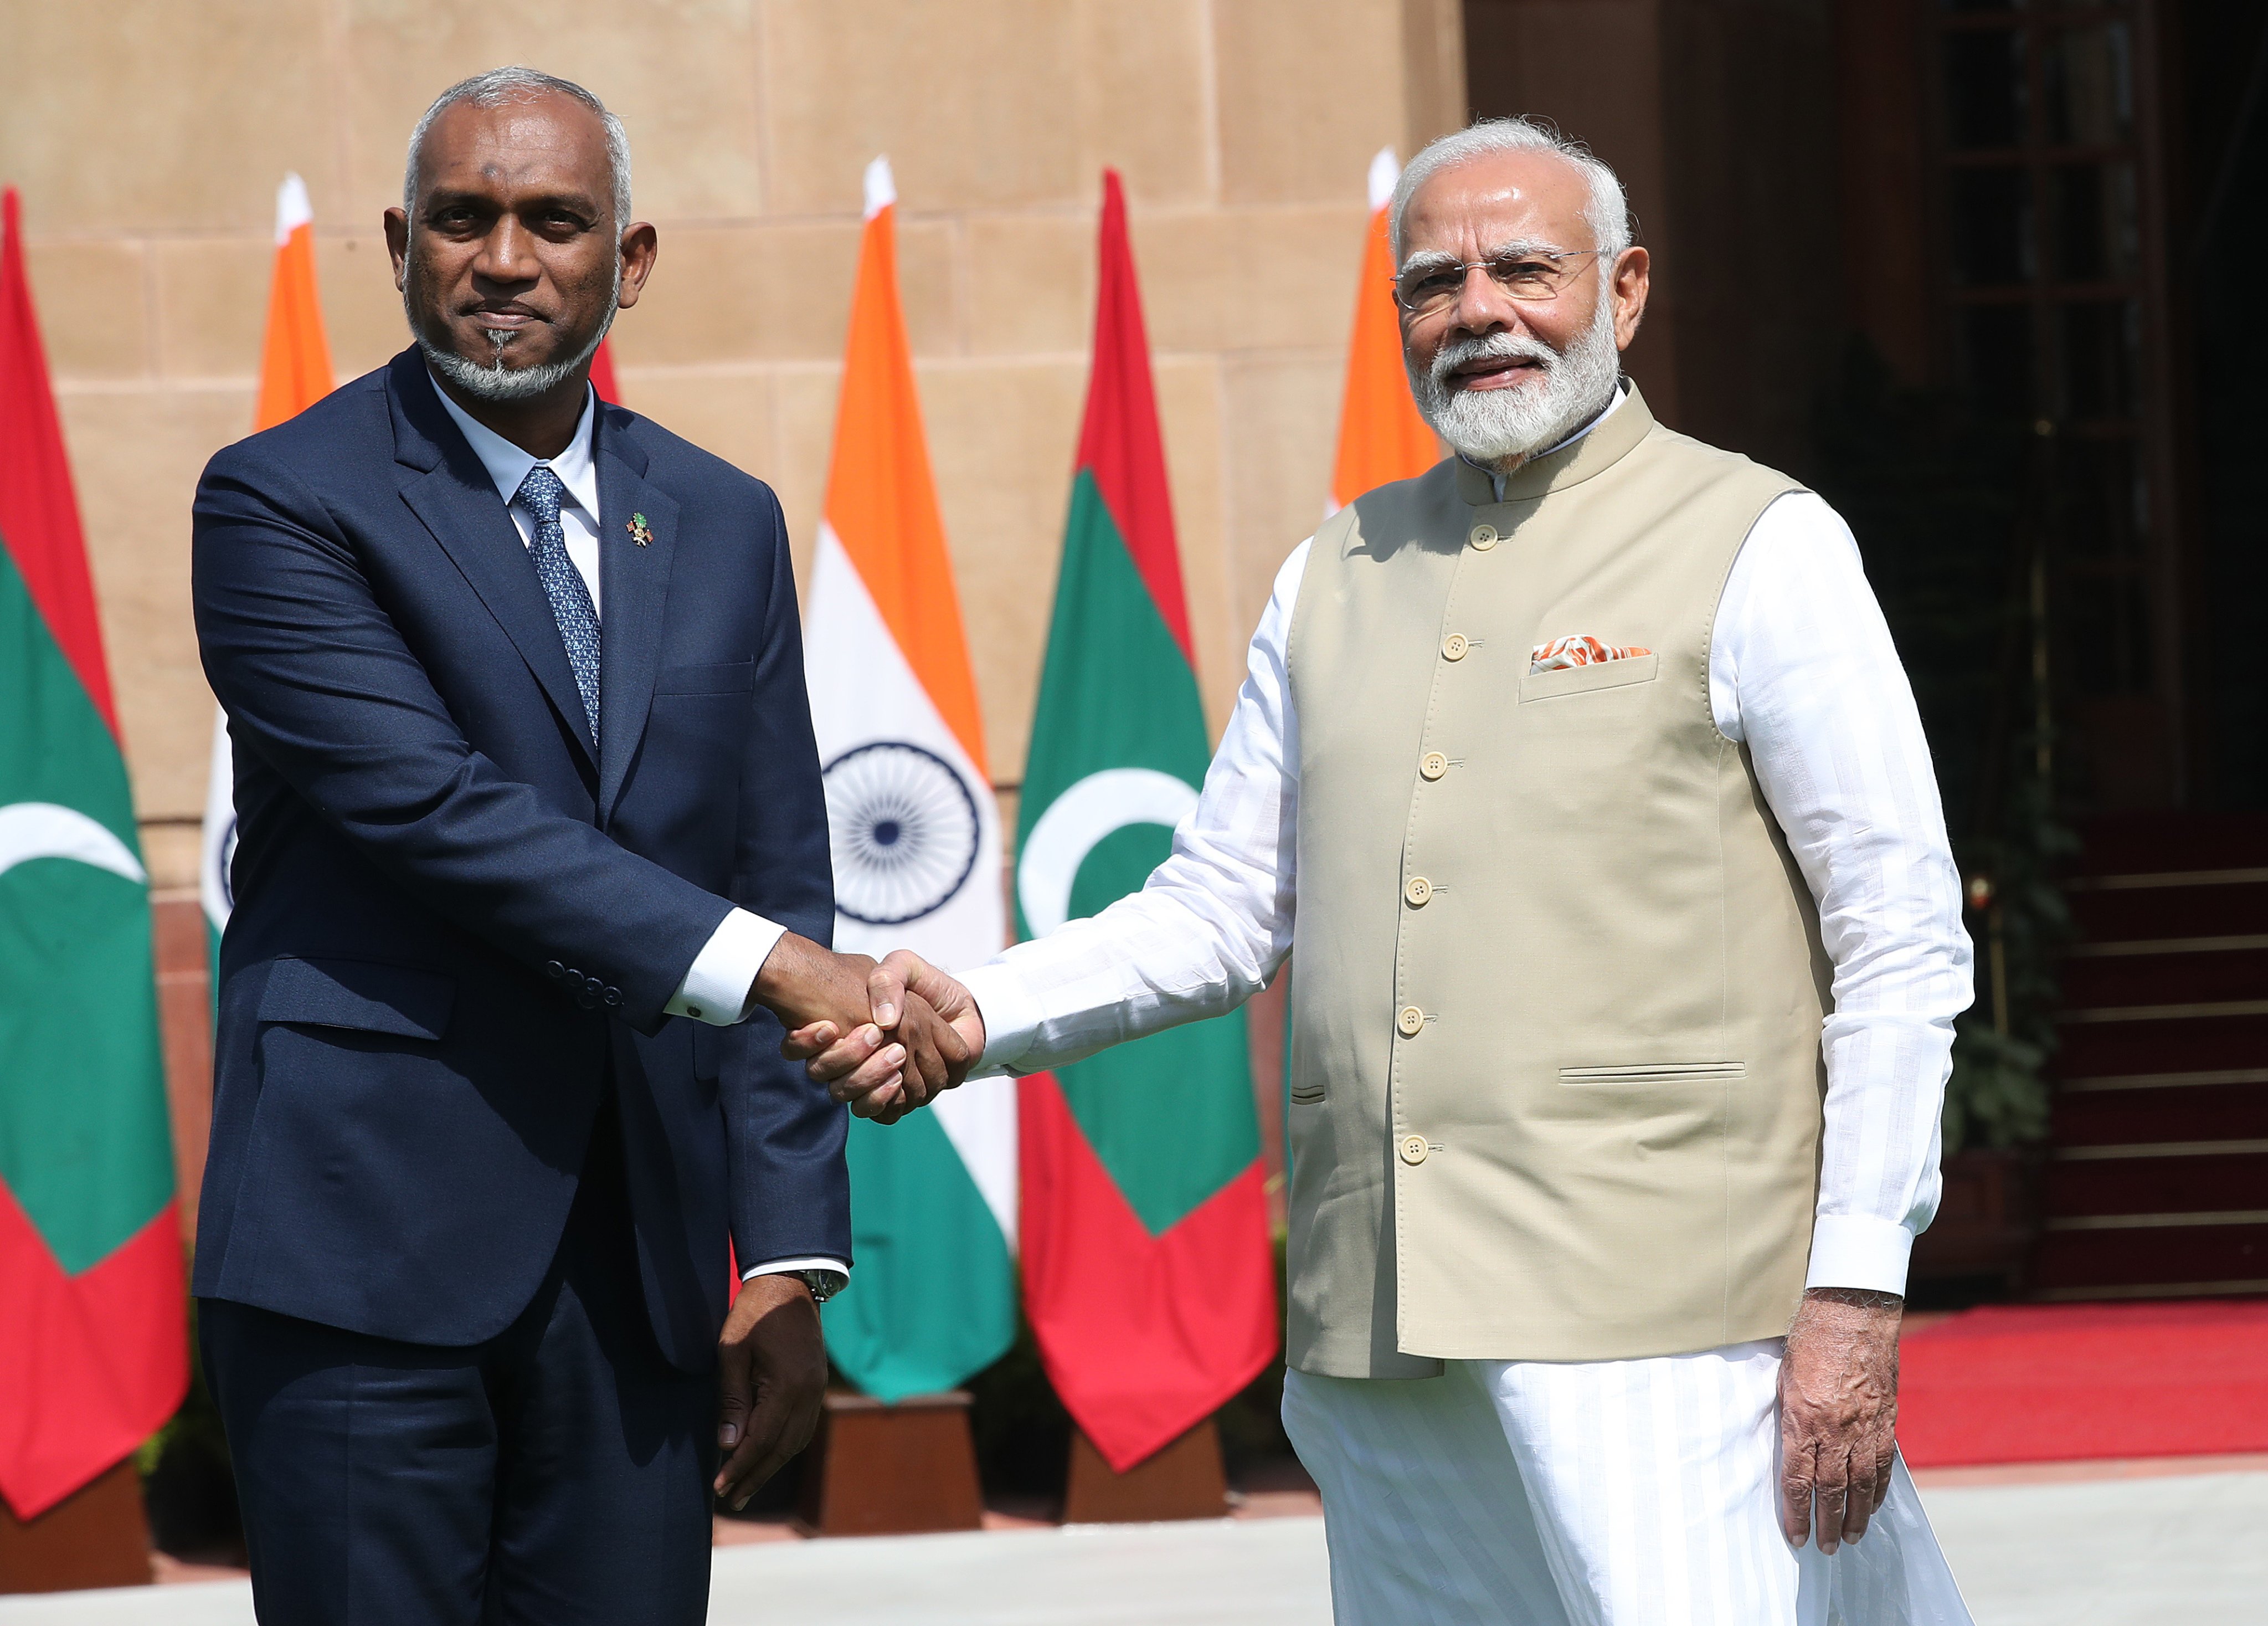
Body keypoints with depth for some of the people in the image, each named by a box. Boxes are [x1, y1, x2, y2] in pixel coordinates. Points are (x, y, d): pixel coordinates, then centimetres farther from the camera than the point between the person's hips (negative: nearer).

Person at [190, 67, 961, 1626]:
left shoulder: (725, 526, 14)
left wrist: (790, 1260, 5)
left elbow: (778, 893, 12)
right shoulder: (282, 504, -3)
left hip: (639, 1261, 5)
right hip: (365, 1247, -4)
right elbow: (433, 809, -15)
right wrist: (774, 965, -21)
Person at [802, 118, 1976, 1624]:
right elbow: (1221, 907, 19)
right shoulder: (1340, 572, 17)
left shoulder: (1761, 550, 0)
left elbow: (1906, 939, -3)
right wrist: (977, 1014, 2)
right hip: (1385, 1330, 5)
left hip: (1656, 1320, -5)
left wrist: (1859, 1290, -10)